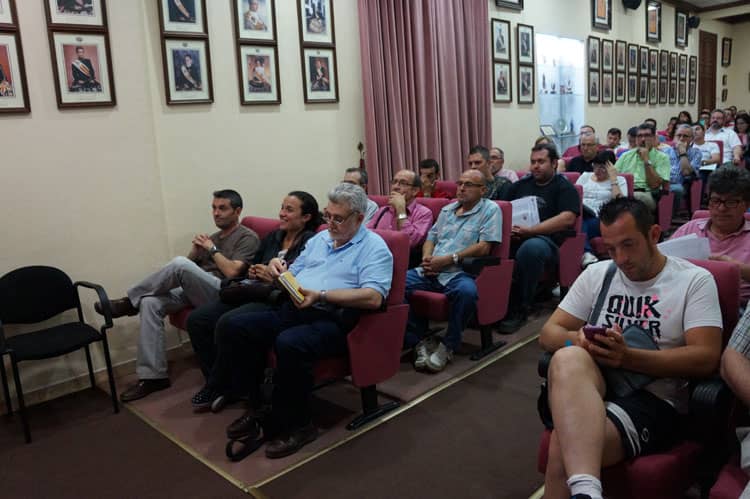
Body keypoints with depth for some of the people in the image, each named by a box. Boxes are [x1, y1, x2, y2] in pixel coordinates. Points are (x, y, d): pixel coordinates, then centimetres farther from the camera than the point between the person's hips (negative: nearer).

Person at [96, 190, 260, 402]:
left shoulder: (248, 238, 3)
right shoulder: (213, 237, 26)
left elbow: (232, 271, -12)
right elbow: (187, 271, 21)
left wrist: (212, 249, -1)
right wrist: (196, 249, 3)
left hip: (222, 293, -7)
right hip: (195, 291, 8)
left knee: (180, 264, -31)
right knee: (150, 303, -18)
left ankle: (130, 301, -7)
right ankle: (153, 375, -17)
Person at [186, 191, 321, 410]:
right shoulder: (272, 237, 20)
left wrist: (274, 278, -19)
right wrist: (252, 272, 5)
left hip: (277, 301, -8)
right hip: (252, 293, 8)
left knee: (227, 323, -30)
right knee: (196, 319, -9)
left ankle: (215, 389, -7)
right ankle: (221, 384, -1)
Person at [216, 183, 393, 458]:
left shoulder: (374, 247, -1)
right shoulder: (319, 239, 23)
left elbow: (373, 298, -16)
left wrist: (321, 295, -20)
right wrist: (279, 269, 2)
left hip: (332, 319, -7)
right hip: (293, 310, 7)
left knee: (289, 343, -35)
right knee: (237, 327, -12)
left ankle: (296, 424, -12)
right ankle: (258, 405, 2)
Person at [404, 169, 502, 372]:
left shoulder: (490, 209, 4)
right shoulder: (447, 209, 24)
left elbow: (484, 247, -7)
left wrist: (448, 259, -12)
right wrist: (427, 258, 1)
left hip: (460, 273, -6)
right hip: (430, 272, 6)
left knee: (466, 291, -40)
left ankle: (448, 346, -16)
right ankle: (420, 340, -7)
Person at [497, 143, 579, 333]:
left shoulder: (564, 187, 8)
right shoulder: (520, 185, 23)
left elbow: (567, 218, -8)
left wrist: (531, 230, -17)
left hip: (547, 239, -4)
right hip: (515, 237, 4)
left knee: (530, 248, -39)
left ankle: (519, 309, -22)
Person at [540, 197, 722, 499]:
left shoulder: (695, 280, 5)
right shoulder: (596, 274, 15)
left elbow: (705, 358, -7)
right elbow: (548, 334, 11)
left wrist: (627, 357, -19)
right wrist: (577, 340, -14)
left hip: (653, 399, -3)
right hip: (586, 391, 4)